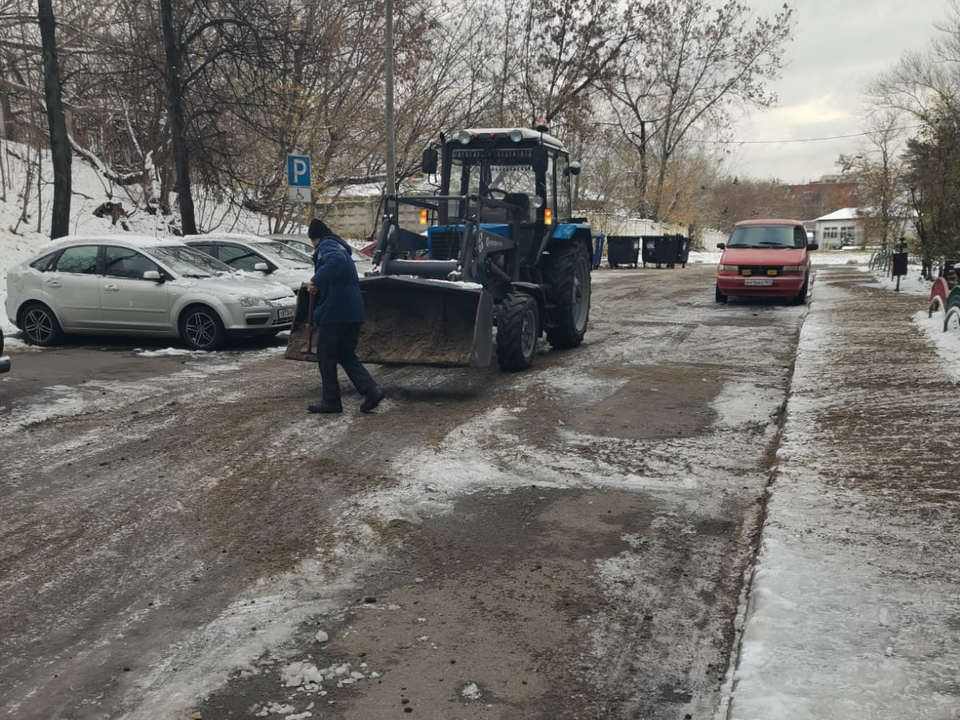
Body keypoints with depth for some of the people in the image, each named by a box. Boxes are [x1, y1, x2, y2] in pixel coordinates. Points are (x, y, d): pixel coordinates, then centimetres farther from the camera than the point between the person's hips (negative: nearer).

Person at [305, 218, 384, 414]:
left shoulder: (327, 245, -9)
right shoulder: (340, 246, 22)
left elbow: (337, 262, -31)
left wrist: (316, 280, -31)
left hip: (334, 312, -9)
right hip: (353, 312, 9)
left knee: (326, 357, 4)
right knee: (346, 355, 15)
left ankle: (330, 401, 9)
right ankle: (370, 390, 1)